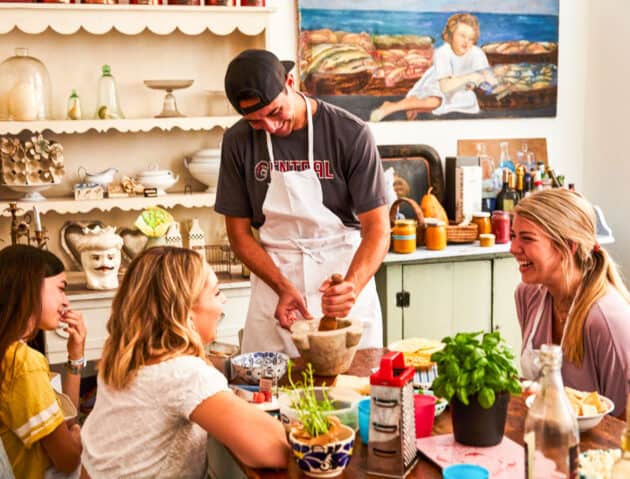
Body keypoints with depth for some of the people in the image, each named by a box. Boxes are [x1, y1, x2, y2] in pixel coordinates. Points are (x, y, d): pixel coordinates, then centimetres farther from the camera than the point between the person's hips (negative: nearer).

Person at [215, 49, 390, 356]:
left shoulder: (350, 133, -13)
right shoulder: (238, 142, -4)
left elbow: (377, 229, -13)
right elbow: (239, 232, 1)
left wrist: (352, 285, -32)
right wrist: (283, 287, -14)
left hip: (344, 278, -2)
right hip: (273, 275, 2)